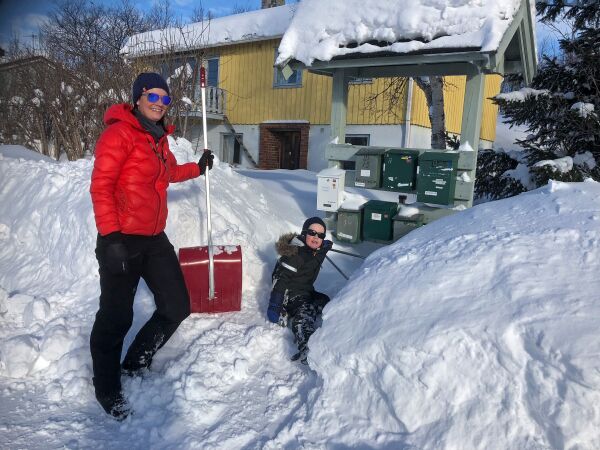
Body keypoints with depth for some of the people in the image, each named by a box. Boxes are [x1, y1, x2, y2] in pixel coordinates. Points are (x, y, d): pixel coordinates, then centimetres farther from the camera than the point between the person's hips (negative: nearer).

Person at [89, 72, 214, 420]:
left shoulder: (160, 138, 14)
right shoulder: (119, 133, -11)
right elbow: (101, 185, -17)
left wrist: (198, 168, 37)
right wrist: (110, 235, -23)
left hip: (155, 240, 8)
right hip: (122, 241, -8)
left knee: (177, 307, 11)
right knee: (116, 317, 4)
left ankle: (136, 364, 34)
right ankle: (107, 389, 27)